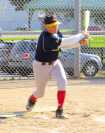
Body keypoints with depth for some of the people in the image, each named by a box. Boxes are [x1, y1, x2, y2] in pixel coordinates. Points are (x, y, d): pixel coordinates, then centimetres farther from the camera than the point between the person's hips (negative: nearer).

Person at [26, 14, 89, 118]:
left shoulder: (56, 33, -7)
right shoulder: (47, 38, -33)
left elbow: (65, 44, 1)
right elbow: (66, 42, -33)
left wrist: (80, 43, -15)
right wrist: (81, 35, -22)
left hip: (54, 63, 6)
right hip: (41, 65, -6)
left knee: (62, 82, -20)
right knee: (40, 92, 11)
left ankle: (60, 110, -14)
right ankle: (32, 99, 49)